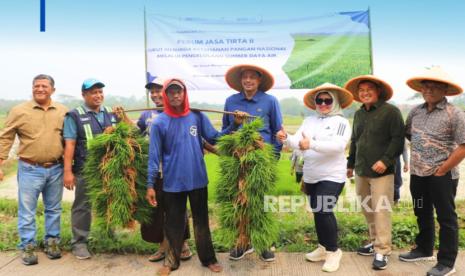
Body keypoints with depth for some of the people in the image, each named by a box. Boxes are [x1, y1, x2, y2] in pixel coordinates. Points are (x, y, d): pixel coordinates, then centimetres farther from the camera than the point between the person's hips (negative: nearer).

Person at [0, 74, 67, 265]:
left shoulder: (63, 111, 3)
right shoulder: (19, 111, -3)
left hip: (56, 169, 2)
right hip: (30, 169, -2)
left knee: (53, 209, 13)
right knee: (27, 211, 4)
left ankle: (52, 242, 27)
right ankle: (27, 247, 18)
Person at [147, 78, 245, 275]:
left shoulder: (197, 116, -2)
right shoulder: (159, 123, -6)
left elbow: (215, 138, -1)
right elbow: (154, 156, -6)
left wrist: (235, 125, -13)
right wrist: (150, 184, -7)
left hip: (198, 180, 1)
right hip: (172, 183, -1)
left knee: (201, 221, 15)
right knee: (173, 223, 13)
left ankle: (208, 259, 29)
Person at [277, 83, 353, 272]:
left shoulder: (341, 122, -7)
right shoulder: (309, 121, 8)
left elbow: (338, 145, -24)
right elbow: (298, 142, -3)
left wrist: (312, 144, -36)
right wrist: (286, 139, -26)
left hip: (332, 176, -6)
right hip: (311, 176, 6)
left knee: (324, 212, -12)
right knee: (318, 213, 14)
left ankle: (333, 250, 7)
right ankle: (323, 247, 30)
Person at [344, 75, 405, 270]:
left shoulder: (391, 111, -6)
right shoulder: (359, 114, 14)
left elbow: (398, 139, -10)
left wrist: (385, 160, -18)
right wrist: (350, 164, 22)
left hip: (381, 172, -6)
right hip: (361, 171, 6)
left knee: (381, 211, -6)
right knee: (367, 209, 12)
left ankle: (382, 251, 2)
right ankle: (375, 242, 27)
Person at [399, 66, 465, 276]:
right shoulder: (415, 112, 6)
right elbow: (407, 136, 17)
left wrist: (442, 170, -13)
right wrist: (416, 159, 9)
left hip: (442, 176, -6)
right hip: (418, 174, 6)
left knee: (446, 218, 5)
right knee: (422, 214, 19)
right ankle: (424, 250, 38)